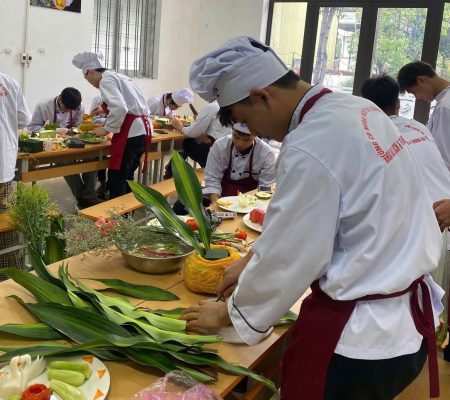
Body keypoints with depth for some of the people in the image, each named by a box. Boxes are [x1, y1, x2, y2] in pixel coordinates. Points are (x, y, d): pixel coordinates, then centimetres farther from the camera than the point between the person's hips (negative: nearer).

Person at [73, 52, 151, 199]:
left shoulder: (106, 80, -7)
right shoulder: (119, 76, 21)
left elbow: (119, 108, -21)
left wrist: (106, 129, -9)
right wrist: (106, 109, 26)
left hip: (130, 134, -9)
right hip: (143, 131, 10)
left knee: (116, 179, 0)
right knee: (127, 176, 20)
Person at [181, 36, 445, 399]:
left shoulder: (310, 149, -26)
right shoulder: (354, 109, 2)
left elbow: (289, 259, -17)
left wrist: (229, 313, 0)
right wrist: (252, 260, 18)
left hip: (361, 336, -8)